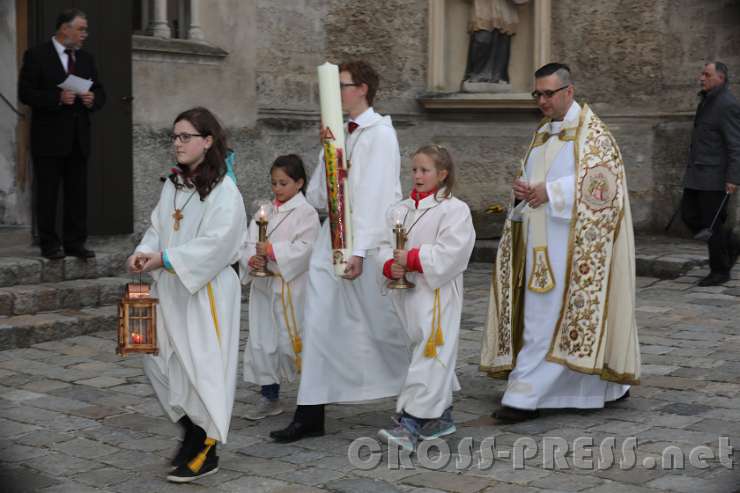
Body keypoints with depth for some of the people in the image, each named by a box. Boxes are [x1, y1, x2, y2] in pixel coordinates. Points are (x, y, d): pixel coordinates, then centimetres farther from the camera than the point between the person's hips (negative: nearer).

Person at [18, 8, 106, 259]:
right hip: (49, 139, -5)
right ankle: (50, 245, 8)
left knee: (78, 193, 7)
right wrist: (57, 98, -21)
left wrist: (93, 99, -6)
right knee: (47, 194, 1)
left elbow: (100, 92, 17)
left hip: (78, 139, 6)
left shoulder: (86, 59, 14)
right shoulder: (37, 56, -4)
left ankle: (75, 243, 14)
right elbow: (25, 93, -10)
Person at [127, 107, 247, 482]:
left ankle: (206, 451, 10)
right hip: (170, 289, 8)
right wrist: (144, 253, -8)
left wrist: (164, 259, -19)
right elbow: (157, 228, 13)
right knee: (158, 360, 10)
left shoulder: (223, 191, -13)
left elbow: (215, 243, -20)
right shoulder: (172, 185, 11)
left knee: (201, 365, -3)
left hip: (206, 290, -8)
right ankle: (193, 432, 28)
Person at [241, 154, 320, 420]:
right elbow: (250, 242, 7)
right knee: (262, 341, 7)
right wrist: (252, 259, -13)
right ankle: (269, 397, 18)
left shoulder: (306, 212, -6)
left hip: (290, 286, -6)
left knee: (291, 342, -4)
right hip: (263, 285, 6)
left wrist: (271, 250, -21)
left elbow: (303, 248, -16)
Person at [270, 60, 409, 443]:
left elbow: (375, 195, -19)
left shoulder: (379, 134, -11)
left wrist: (359, 250, -23)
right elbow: (319, 193, 17)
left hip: (367, 239, -7)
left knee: (384, 324, 6)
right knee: (320, 322, 2)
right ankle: (310, 415, 5)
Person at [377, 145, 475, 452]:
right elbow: (387, 244, 8)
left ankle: (410, 423, -14)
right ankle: (442, 415, 26)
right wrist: (391, 266, -12)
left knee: (430, 356, -10)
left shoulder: (454, 210, -8)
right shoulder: (403, 209, 12)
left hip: (438, 293, -7)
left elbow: (449, 253, -18)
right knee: (423, 351, 14)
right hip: (407, 292, 7)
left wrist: (412, 258, -19)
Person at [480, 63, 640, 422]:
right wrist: (522, 189, 0)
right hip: (540, 241, 8)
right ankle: (609, 385, 21)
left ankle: (525, 397, -9)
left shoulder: (591, 132, -6)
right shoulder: (543, 133, 17)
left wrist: (550, 192, -18)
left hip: (570, 241, -8)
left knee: (547, 316, -10)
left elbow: (601, 181, -15)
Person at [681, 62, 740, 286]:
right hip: (697, 174, 9)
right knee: (690, 214, 8)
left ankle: (720, 271, 10)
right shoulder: (707, 101, 14)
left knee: (712, 222, -3)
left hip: (716, 176, -9)